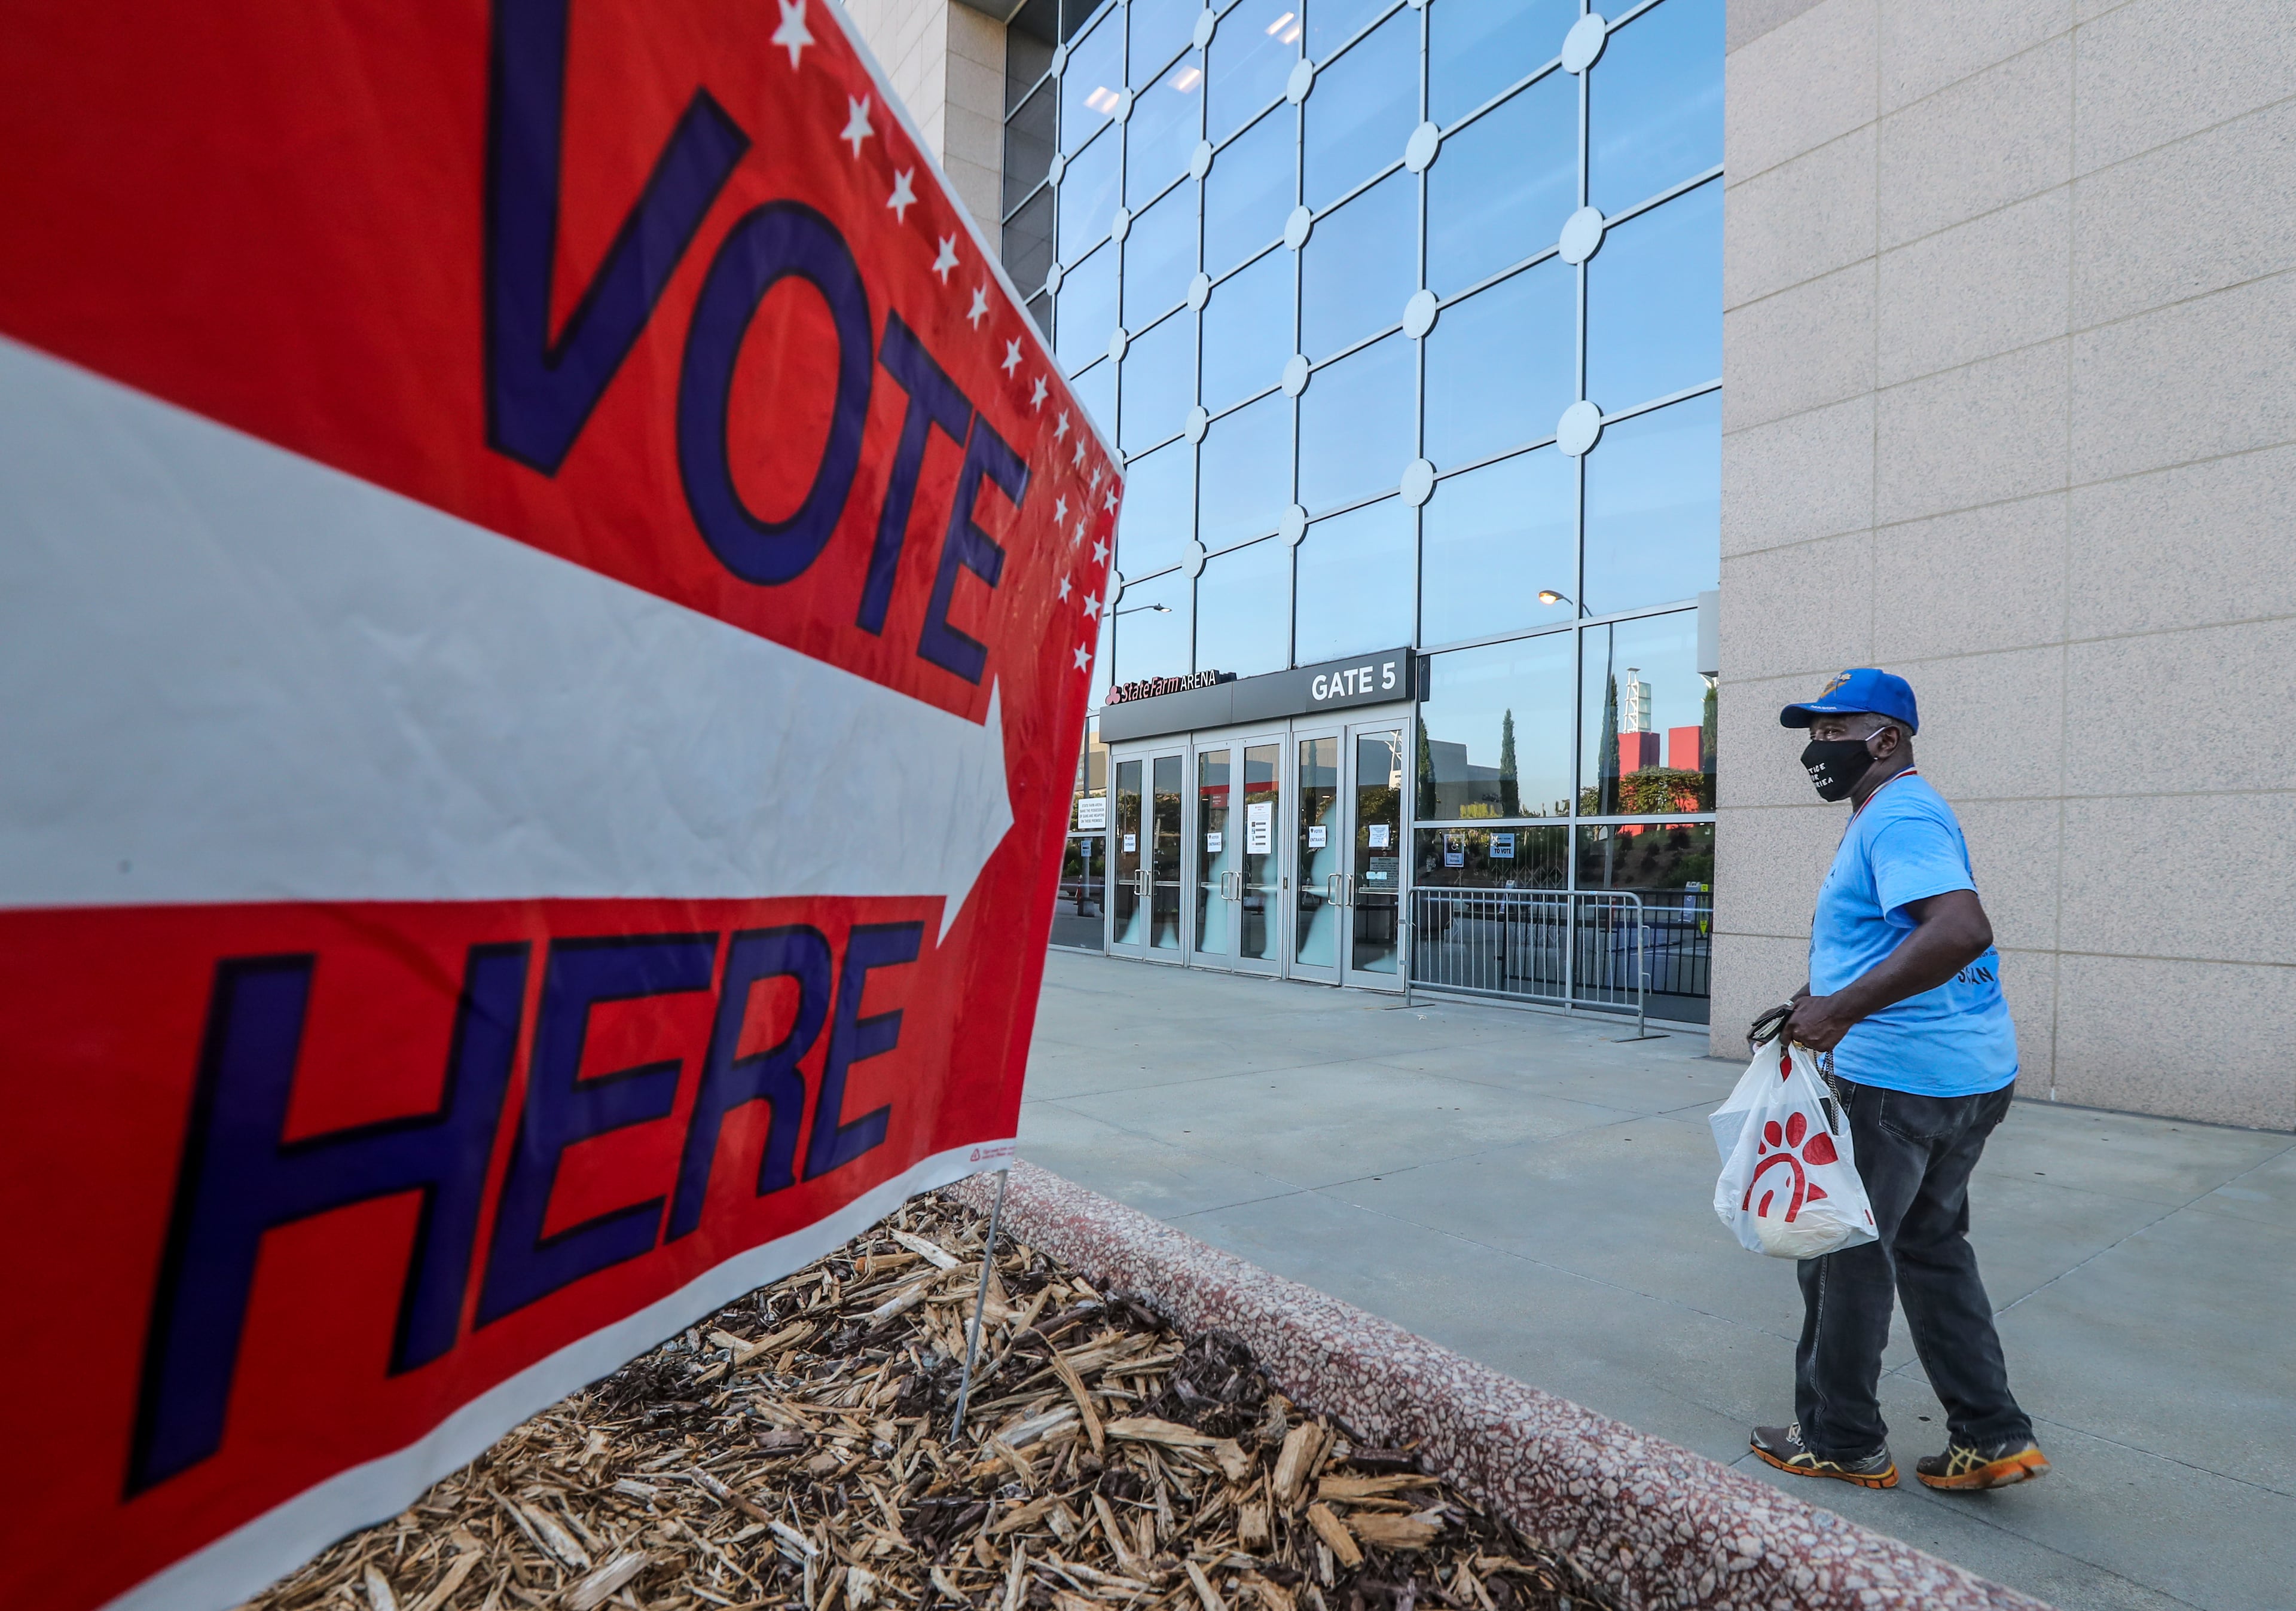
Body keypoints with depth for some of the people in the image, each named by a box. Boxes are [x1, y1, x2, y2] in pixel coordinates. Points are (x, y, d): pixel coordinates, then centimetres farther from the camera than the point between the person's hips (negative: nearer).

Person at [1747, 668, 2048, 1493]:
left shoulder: (1899, 818, -18)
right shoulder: (1896, 815, 16)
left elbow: (1962, 929, -33)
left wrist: (1842, 1009, -34)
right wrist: (1825, 996, 21)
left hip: (1899, 1078, -11)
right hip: (1964, 1073, 11)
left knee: (1844, 1253, 3)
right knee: (1931, 1247, 20)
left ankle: (1840, 1442, 18)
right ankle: (1991, 1437, 28)